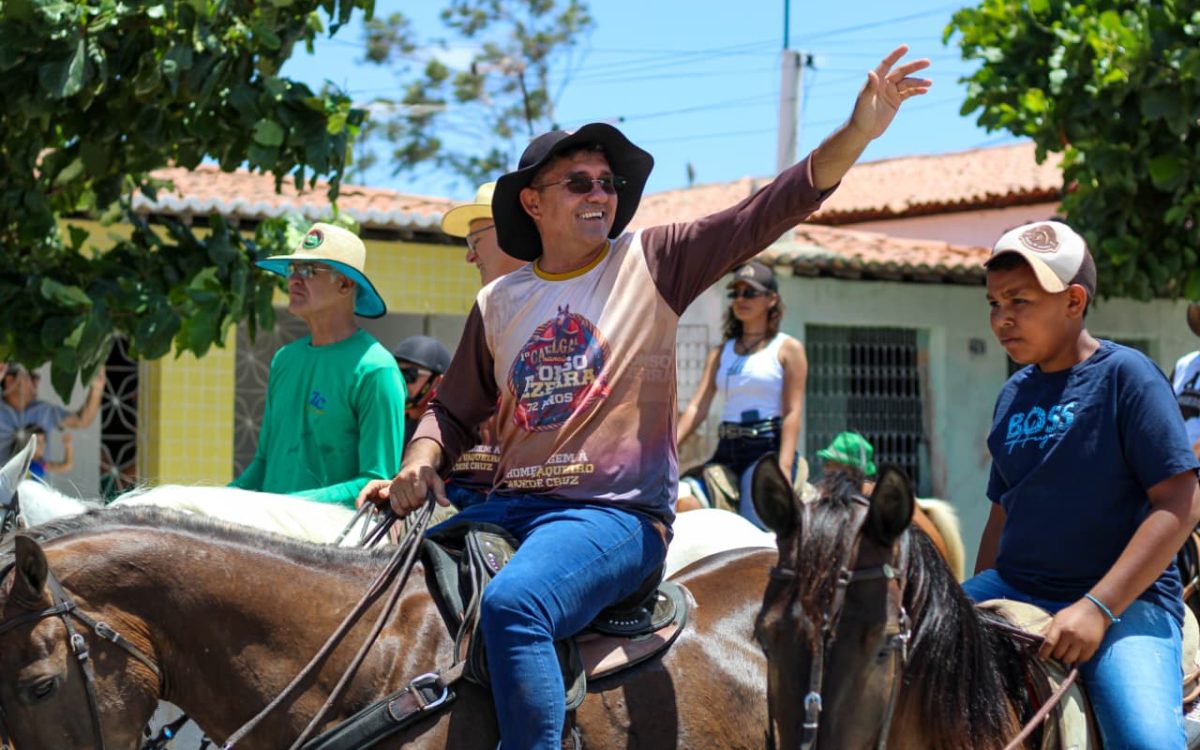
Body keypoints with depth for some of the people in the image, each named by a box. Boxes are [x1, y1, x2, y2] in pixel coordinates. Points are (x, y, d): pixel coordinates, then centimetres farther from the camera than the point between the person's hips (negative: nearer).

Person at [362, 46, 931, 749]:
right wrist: (420, 464, 1)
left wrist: (857, 132, -17)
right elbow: (455, 409, 24)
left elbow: (767, 214, -6)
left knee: (512, 604, -33)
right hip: (511, 506, 5)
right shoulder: (498, 303, 15)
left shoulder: (651, 263, 4)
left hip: (615, 513, -5)